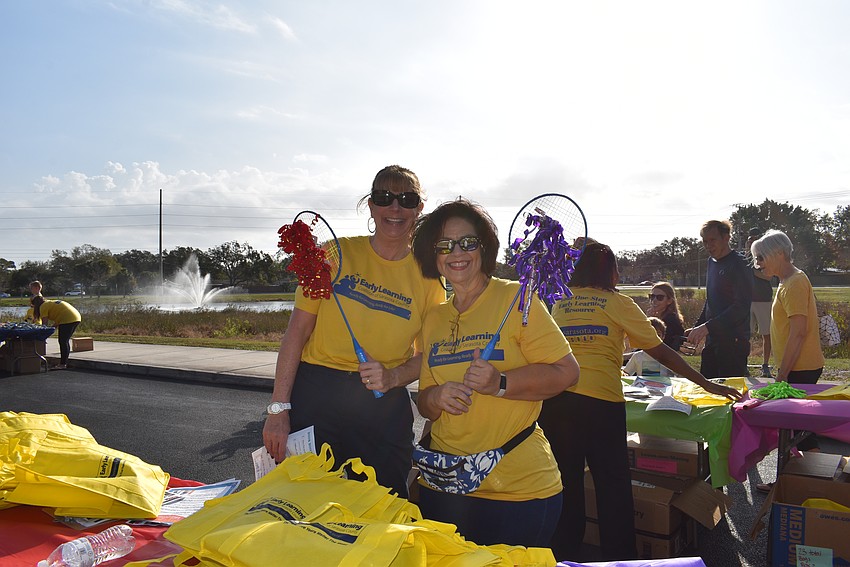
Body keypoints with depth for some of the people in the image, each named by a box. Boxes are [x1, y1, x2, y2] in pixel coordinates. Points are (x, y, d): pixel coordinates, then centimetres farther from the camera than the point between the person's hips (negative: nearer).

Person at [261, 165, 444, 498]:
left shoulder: (428, 275, 2)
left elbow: (427, 354, 7)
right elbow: (297, 331, -4)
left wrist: (393, 377, -14)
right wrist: (278, 408, -10)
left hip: (385, 408, 2)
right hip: (315, 396, -1)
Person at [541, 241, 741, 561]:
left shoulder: (560, 303, 16)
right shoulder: (618, 303, 7)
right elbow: (662, 353, 9)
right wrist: (707, 384, 16)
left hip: (553, 398, 4)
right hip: (600, 399, -4)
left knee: (565, 481, 15)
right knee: (613, 484, 9)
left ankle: (564, 553, 28)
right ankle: (620, 555, 19)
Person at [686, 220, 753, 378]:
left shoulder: (738, 265, -11)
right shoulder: (712, 262, 16)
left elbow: (741, 307, -20)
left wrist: (708, 326, -25)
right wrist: (697, 327, 16)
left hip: (733, 341, -8)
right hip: (712, 340, 8)